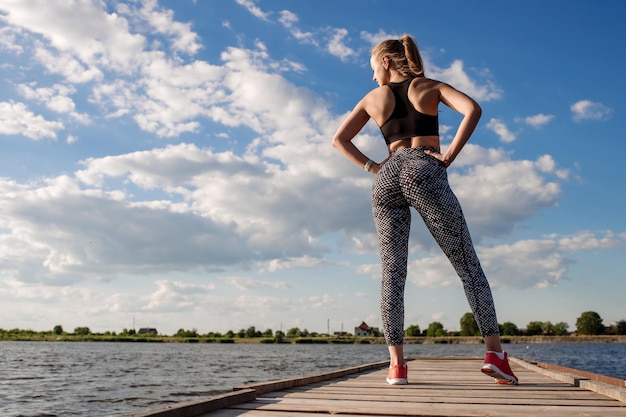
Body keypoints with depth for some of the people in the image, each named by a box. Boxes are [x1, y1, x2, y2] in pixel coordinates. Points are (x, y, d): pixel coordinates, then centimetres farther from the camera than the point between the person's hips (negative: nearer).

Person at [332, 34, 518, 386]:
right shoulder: (430, 87, 15)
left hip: (387, 176, 3)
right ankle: (495, 352, -7)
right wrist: (450, 155, -2)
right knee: (467, 262, 0)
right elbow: (473, 109, -3)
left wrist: (371, 167, 13)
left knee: (393, 271, 2)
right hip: (424, 170, -2)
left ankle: (397, 365, -3)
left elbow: (340, 139, 19)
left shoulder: (373, 98, 20)